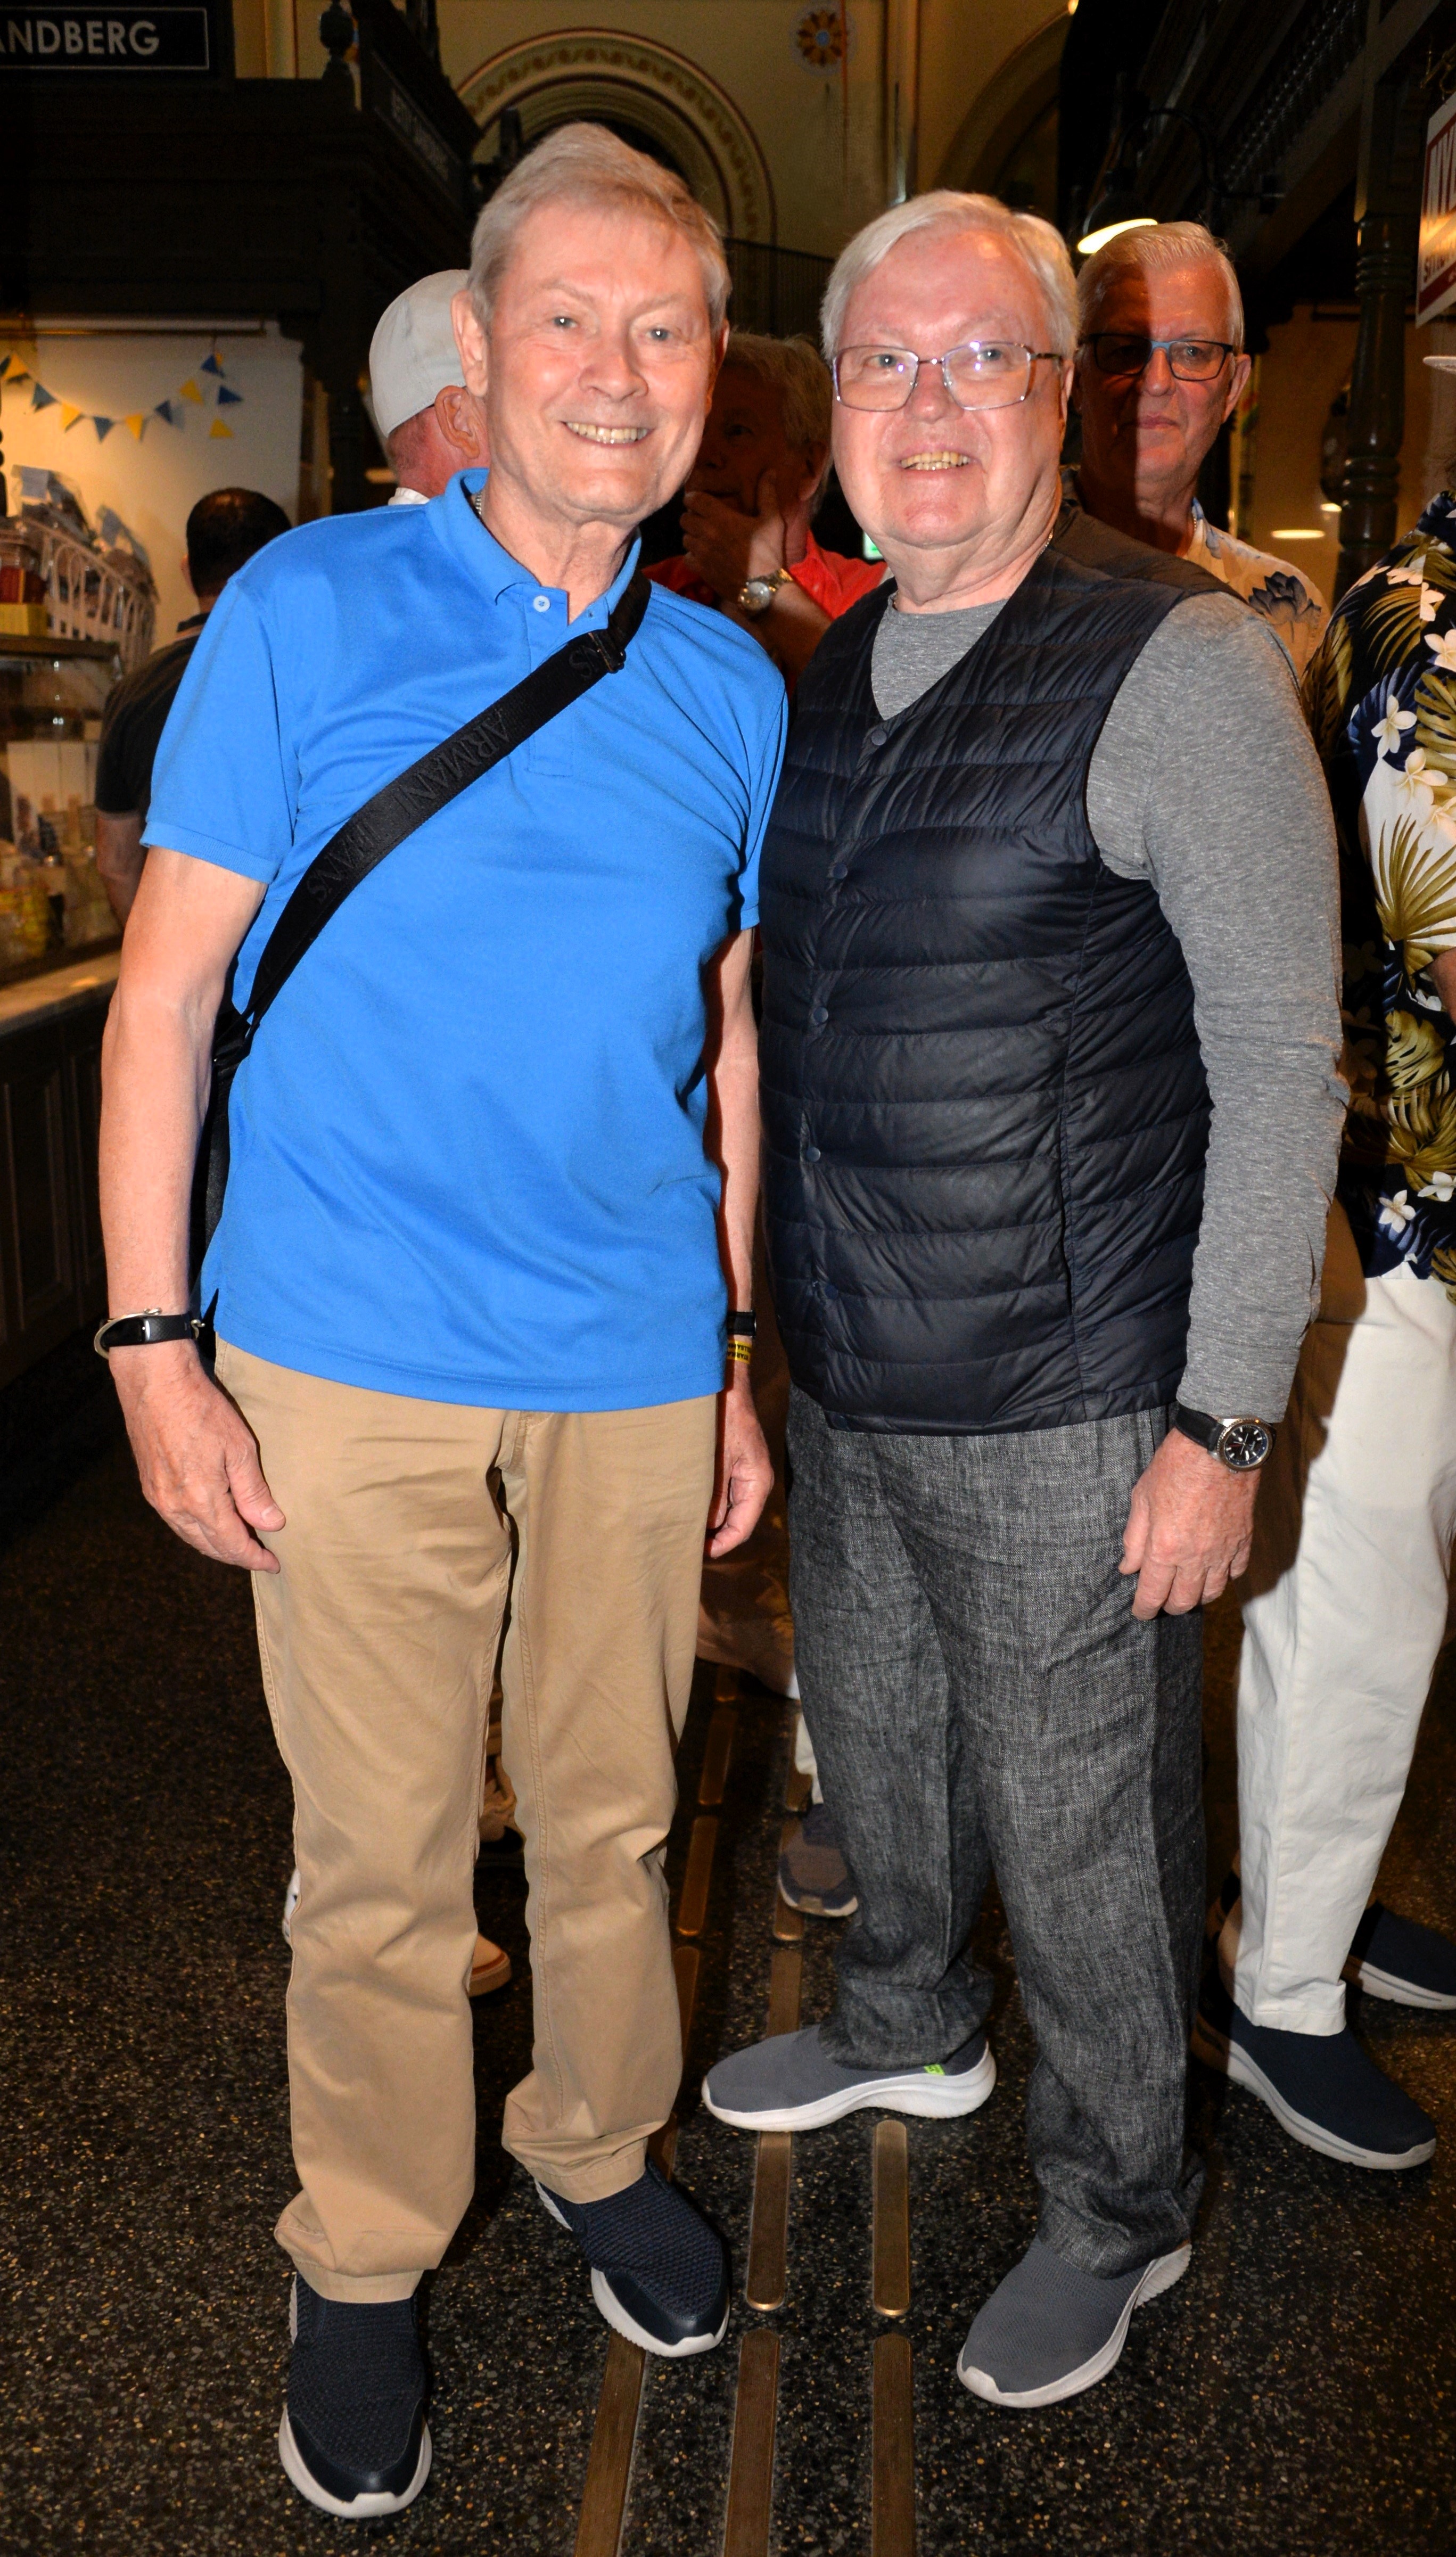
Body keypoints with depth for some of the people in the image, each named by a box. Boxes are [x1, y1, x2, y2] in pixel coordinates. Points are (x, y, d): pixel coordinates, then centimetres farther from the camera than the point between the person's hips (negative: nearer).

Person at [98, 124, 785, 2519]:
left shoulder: (732, 684, 8)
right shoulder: (309, 611, -3)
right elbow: (169, 980, -3)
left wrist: (743, 1356, 12)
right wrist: (153, 1339, -9)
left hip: (635, 1367, 3)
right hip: (352, 1361, -3)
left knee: (612, 1819, 17)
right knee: (381, 1859, 8)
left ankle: (605, 2155, 42)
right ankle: (363, 2270, 31)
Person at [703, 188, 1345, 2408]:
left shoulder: (1181, 666, -13)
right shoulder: (825, 673, 8)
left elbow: (1281, 1067, -14)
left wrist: (1225, 1422, -16)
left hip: (1064, 1410, -6)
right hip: (844, 1383, 7)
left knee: (1075, 1821, 8)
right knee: (873, 1738, 24)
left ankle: (1120, 2206, 34)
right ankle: (912, 2027, 52)